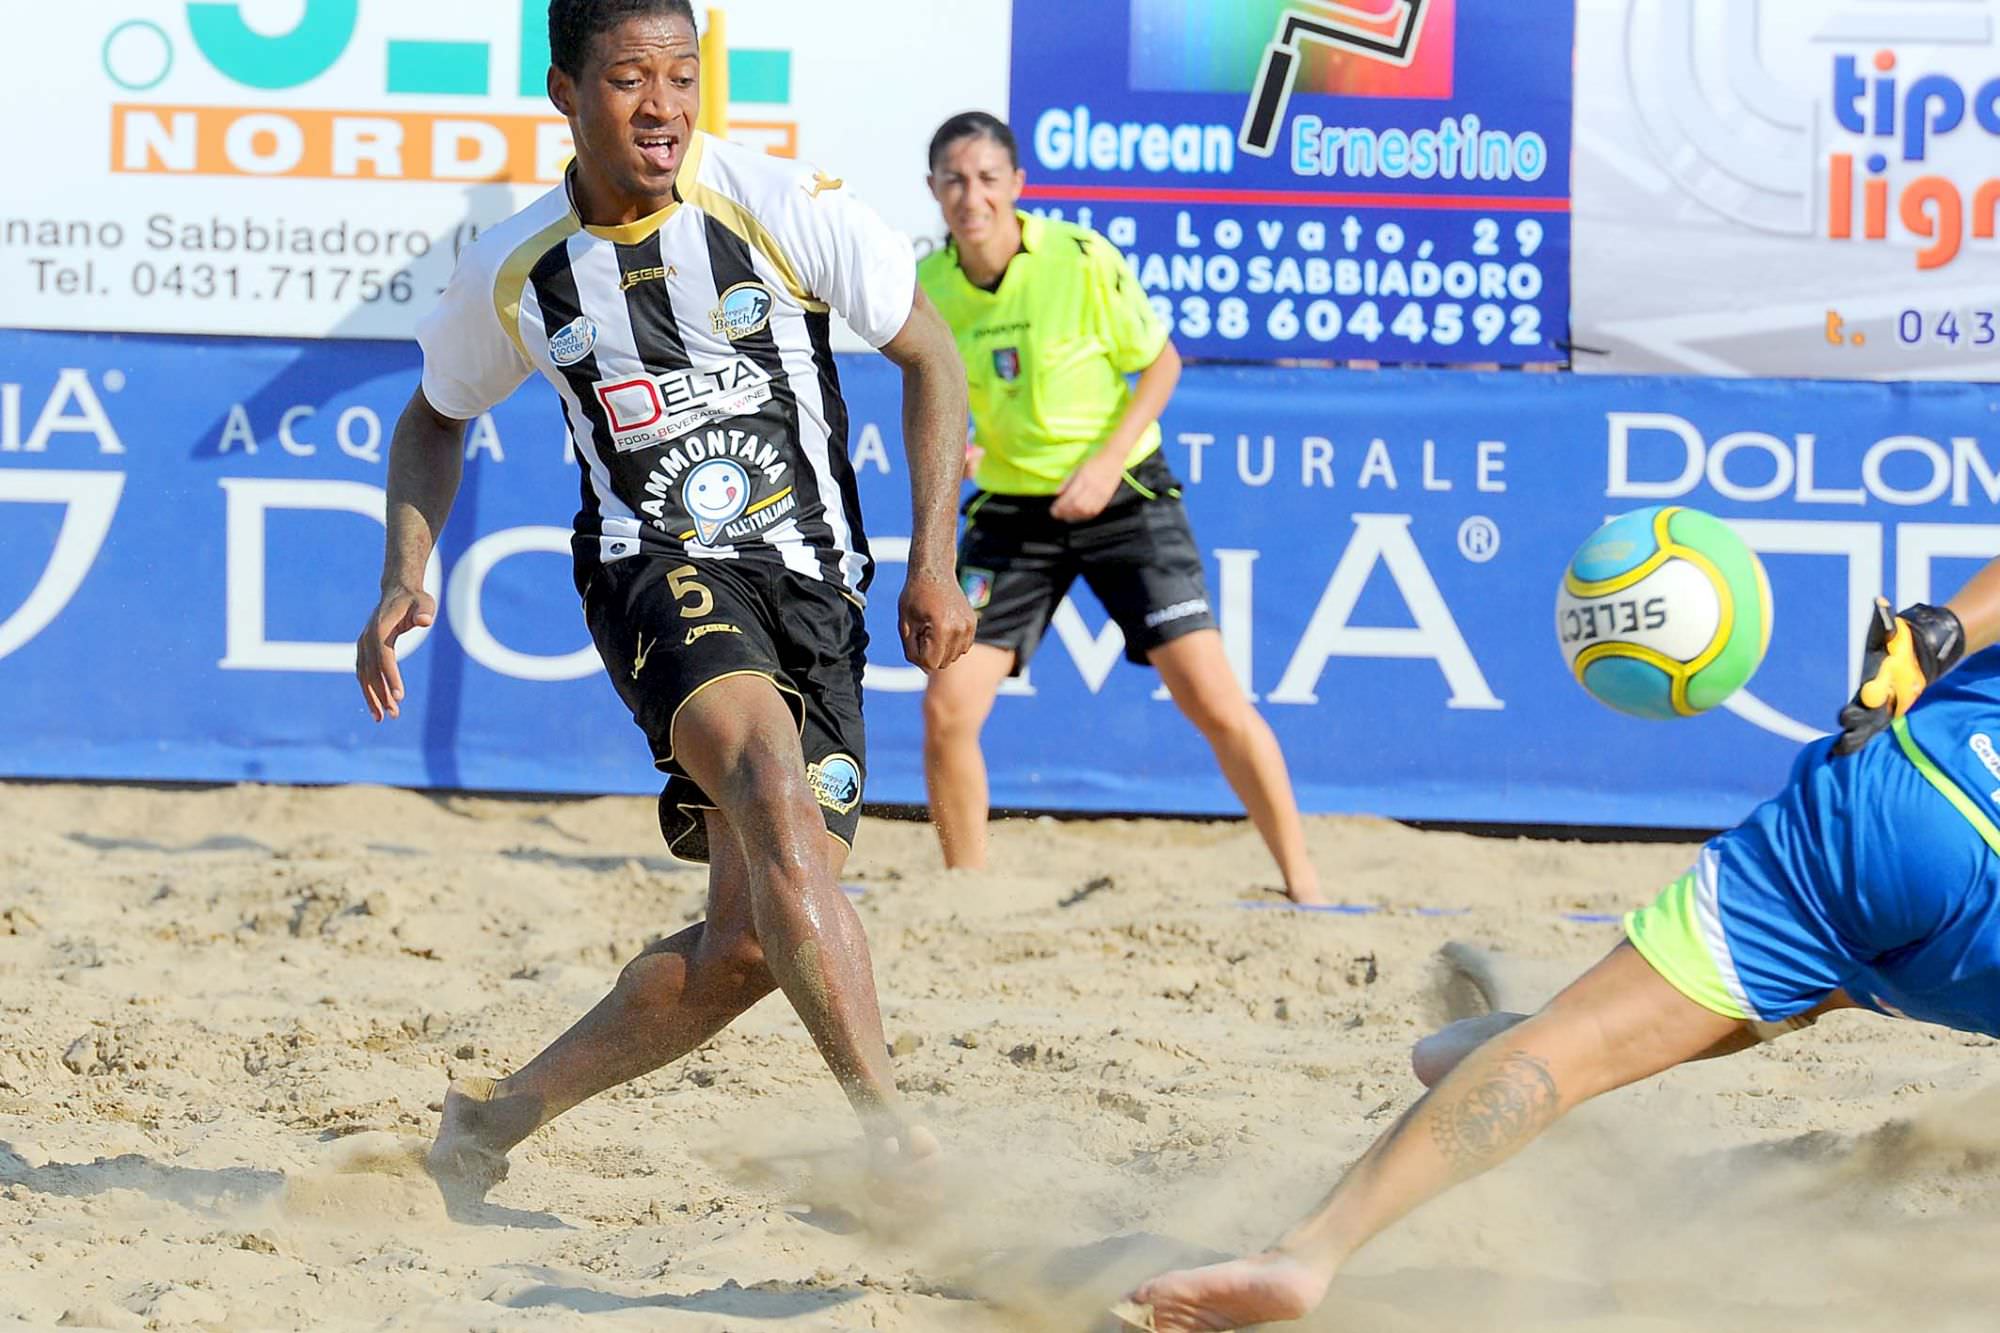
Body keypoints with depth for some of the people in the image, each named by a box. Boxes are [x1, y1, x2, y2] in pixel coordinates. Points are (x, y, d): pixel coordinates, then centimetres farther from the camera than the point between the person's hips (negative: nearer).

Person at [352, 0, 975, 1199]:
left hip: (814, 587, 1)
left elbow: (928, 354, 5)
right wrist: (407, 578, 7)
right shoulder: (515, 273, 2)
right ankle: (894, 1136, -39)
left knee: (754, 943, -6)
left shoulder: (781, 208, -5)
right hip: (659, 574, -1)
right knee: (777, 788, -33)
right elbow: (437, 418, 22)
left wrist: (934, 563, -2)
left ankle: (504, 1114, 15)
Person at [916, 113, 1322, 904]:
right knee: (947, 708, -9)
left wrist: (1109, 460, -16)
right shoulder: (925, 286, -6)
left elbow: (1161, 361, -5)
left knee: (1215, 702, -9)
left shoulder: (1082, 261, -16)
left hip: (1122, 498, -3)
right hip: (1011, 510, 3)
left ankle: (1301, 883, 4)